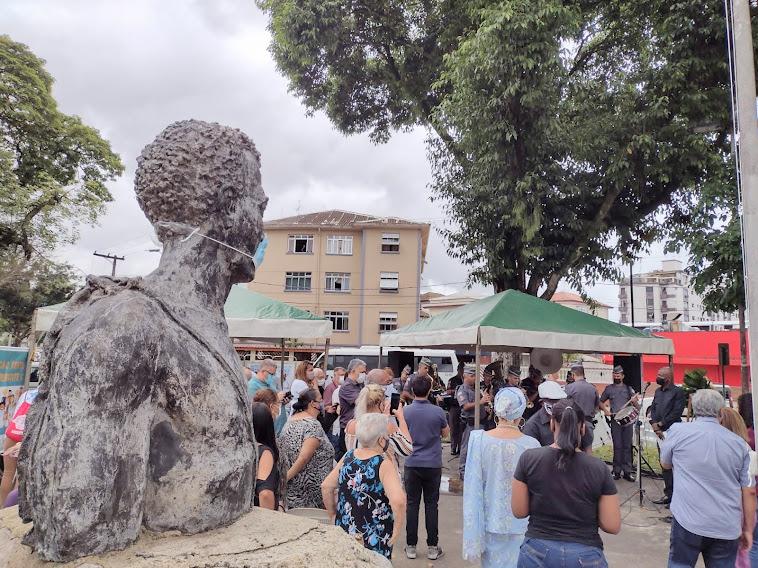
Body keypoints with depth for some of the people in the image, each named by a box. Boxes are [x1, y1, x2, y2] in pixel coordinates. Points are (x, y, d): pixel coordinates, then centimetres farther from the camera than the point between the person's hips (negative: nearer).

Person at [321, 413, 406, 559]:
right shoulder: (383, 464, -18)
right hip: (374, 540, -5)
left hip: (343, 532, 5)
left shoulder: (347, 457, -2)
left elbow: (326, 487, 5)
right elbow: (398, 501, -31)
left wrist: (333, 515, 15)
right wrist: (396, 531, -18)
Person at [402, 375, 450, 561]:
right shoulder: (437, 411, -10)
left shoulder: (405, 411, -8)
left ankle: (411, 546, 15)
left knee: (412, 504, 9)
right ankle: (432, 547, 15)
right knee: (431, 505, 8)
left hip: (412, 464, 1)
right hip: (433, 464, 0)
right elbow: (445, 433, 6)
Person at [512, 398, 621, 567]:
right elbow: (612, 526, -8)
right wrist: (587, 515, 10)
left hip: (537, 553, 0)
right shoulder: (599, 468, -11)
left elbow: (519, 512, -5)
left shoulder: (528, 458, -11)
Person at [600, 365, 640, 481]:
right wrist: (605, 410, 0)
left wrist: (635, 401, -14)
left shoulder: (629, 388, 9)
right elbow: (601, 402, 17)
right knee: (617, 446, 1)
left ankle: (627, 471, 9)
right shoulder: (609, 388, 7)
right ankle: (617, 471, 8)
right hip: (615, 420, -1)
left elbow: (637, 407, 7)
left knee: (627, 446, 3)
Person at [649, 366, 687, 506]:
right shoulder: (658, 391, 17)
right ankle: (669, 493, 20)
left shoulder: (678, 392, -7)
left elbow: (676, 413, -13)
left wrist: (660, 424, -9)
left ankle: (670, 494, -2)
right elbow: (653, 409, 12)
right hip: (660, 433, 8)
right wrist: (654, 425, -2)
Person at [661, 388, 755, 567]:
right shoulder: (740, 443, 4)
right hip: (728, 528, 3)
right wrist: (748, 529, 14)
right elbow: (749, 492, 6)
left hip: (688, 521, -3)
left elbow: (665, 464, 12)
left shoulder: (678, 430, -3)